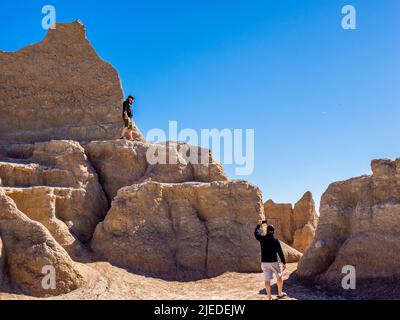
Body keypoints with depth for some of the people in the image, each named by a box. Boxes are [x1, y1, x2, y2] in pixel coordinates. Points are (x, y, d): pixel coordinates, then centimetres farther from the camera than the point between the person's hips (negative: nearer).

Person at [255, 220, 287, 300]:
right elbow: (280, 252, -10)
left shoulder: (262, 239, -3)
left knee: (267, 280, 5)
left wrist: (259, 225, 29)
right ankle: (280, 293, 28)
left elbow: (256, 233, 19)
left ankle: (269, 297, 5)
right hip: (274, 262, -3)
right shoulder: (275, 240, -11)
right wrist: (284, 262, -3)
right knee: (279, 276, 18)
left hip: (264, 262, 3)